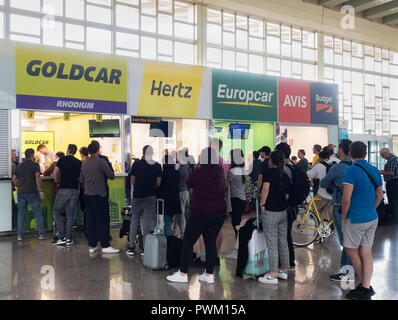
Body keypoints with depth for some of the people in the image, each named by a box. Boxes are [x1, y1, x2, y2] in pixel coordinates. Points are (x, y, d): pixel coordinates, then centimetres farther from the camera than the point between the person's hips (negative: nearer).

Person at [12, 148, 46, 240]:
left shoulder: (19, 166, 12)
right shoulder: (35, 165, -5)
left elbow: (14, 178, 14)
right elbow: (37, 178, -13)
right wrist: (40, 191, -12)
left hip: (21, 192, 5)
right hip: (32, 192, -4)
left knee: (21, 214, 9)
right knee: (38, 213, 3)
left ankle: (20, 235, 8)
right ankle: (41, 234, 3)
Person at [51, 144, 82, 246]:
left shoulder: (62, 159, 0)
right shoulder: (79, 163, 8)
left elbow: (55, 173, -1)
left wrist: (57, 181, 16)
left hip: (64, 189, -3)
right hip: (75, 190, 4)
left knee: (56, 212, 8)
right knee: (71, 214, 9)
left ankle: (62, 236, 0)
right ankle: (69, 238, 10)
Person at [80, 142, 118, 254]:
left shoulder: (84, 163, 7)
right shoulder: (101, 162, -12)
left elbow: (82, 180, 17)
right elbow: (112, 176, -9)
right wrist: (104, 174, 10)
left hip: (87, 194, 6)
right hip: (99, 194, -6)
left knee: (90, 219, 10)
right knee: (103, 220, -2)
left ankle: (92, 246, 14)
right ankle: (105, 246, 0)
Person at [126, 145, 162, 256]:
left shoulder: (136, 164, -7)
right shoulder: (157, 166, -4)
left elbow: (133, 182, -3)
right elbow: (158, 184, -4)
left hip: (137, 196, 0)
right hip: (151, 197, 1)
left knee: (134, 220, 12)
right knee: (148, 222, 5)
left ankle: (131, 247, 15)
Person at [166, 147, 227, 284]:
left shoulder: (200, 172, -13)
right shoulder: (220, 173, 2)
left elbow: (188, 183, 2)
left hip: (201, 213, -5)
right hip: (219, 213, 6)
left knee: (188, 242, 5)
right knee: (211, 243, 11)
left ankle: (182, 274, 10)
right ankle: (209, 274, 15)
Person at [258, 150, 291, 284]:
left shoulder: (268, 172, -9)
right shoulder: (285, 176, 8)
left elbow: (266, 188, -25)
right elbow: (287, 195, 7)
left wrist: (262, 204, -16)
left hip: (270, 212, -7)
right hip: (284, 212, 7)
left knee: (272, 244, -2)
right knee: (283, 242, 16)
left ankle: (272, 276, 4)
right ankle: (284, 271, 28)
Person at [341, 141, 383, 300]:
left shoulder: (351, 170, -16)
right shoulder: (375, 170, 6)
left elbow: (346, 199, -20)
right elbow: (380, 195, 14)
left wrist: (343, 217, -7)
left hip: (356, 219, -7)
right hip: (373, 218, 7)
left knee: (351, 251, 8)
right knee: (367, 252, 10)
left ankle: (364, 286, 16)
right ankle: (366, 287, 16)